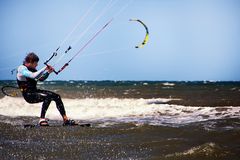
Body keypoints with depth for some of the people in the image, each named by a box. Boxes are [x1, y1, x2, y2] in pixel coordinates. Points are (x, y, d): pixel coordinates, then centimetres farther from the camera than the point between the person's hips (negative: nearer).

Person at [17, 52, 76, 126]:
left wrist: (48, 72, 2)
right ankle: (42, 119, -30)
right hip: (28, 95, -9)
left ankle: (65, 119, 1)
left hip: (35, 91, 9)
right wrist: (45, 68, -21)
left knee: (57, 97, -2)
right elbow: (33, 76, -28)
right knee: (48, 97, -32)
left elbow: (41, 78, 20)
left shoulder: (32, 69, 14)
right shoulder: (22, 69, -13)